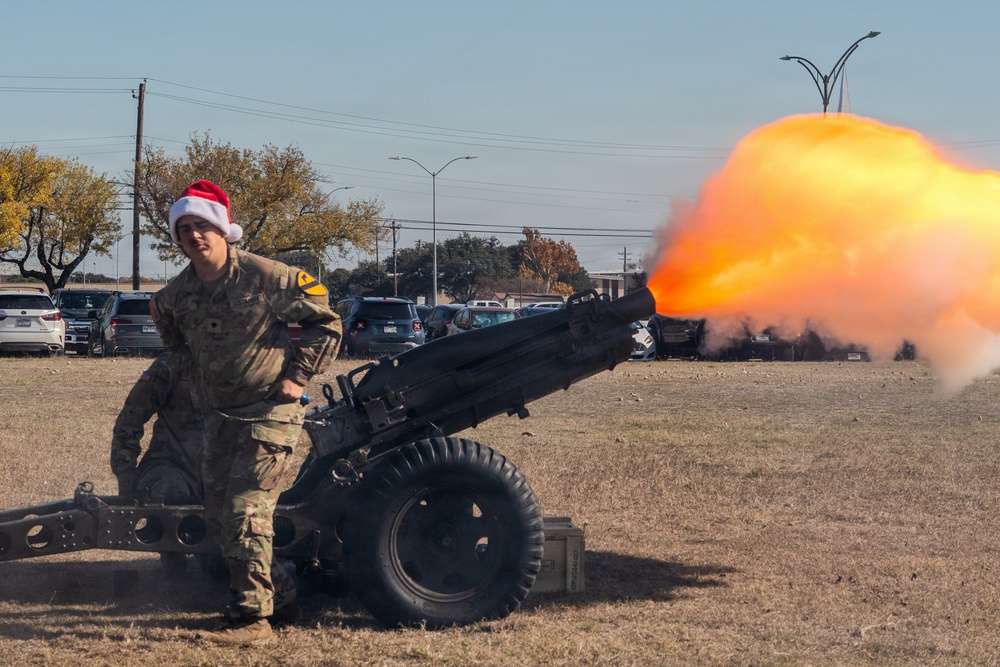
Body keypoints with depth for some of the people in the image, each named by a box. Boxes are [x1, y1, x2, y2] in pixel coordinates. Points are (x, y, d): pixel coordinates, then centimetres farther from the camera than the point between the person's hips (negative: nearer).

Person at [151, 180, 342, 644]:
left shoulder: (265, 277, -13)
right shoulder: (178, 293, 3)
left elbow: (325, 322, -4)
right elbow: (175, 338, 28)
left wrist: (298, 376, -8)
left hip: (270, 410, -7)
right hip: (220, 415, 7)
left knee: (246, 511, -14)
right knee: (218, 516, 8)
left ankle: (252, 617, -10)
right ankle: (276, 586, 27)